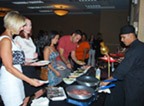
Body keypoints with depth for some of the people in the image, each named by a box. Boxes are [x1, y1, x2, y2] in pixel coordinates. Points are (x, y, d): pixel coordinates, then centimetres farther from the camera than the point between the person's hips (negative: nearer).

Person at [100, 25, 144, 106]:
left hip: (136, 85, -9)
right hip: (127, 81, 9)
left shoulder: (137, 49, -24)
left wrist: (109, 80, -18)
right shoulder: (134, 47, 8)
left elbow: (124, 68, -24)